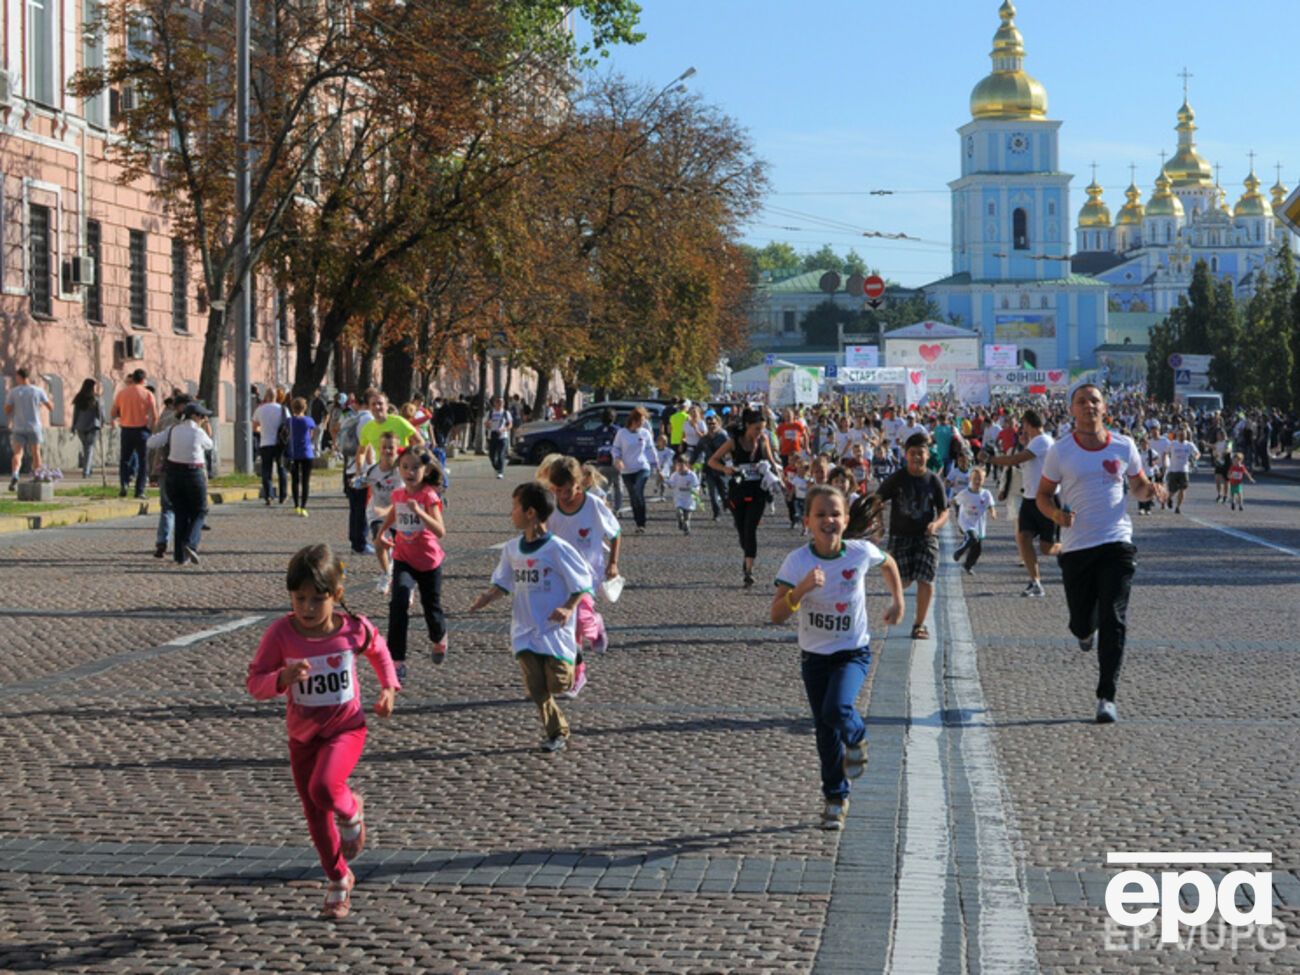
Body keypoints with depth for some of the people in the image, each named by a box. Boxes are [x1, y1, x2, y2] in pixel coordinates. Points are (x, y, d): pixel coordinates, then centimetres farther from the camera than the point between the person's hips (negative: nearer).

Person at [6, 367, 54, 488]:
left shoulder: (13, 392, -4)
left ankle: (15, 475, -29)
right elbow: (50, 407, 4)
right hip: (34, 428, 1)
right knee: (36, 453, 15)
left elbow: (6, 411, -2)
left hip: (18, 428, -1)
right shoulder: (38, 391, -2)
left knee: (18, 454, -5)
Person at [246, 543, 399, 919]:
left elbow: (378, 651, 10)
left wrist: (389, 687, 0)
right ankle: (339, 880, 34)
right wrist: (283, 678, -34)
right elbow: (255, 683, -15)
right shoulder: (280, 634, -17)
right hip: (303, 734, 2)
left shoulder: (354, 628, -14)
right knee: (316, 817, 12)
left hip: (346, 727, -2)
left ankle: (351, 810, 7)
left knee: (324, 788, -30)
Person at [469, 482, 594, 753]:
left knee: (557, 684, -9)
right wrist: (485, 599, -3)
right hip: (525, 632, 5)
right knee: (536, 689, -1)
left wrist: (568, 608, -20)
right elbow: (503, 583, 15)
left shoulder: (557, 549, -13)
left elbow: (583, 583, -8)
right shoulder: (512, 548, 6)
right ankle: (557, 732, 13)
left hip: (554, 628, -5)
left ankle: (568, 667, 23)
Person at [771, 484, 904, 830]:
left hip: (853, 650, -1)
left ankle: (856, 738, 10)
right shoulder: (797, 561, -17)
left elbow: (888, 564, 13)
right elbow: (776, 614, -24)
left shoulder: (862, 552, -13)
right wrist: (802, 588, -39)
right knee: (825, 730, 8)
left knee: (836, 709, -25)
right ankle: (835, 798, 26)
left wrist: (898, 600, 13)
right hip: (814, 655, 1)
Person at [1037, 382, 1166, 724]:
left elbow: (1138, 486, 17)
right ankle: (1086, 630, 48)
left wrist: (1151, 490, -7)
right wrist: (1055, 514, -15)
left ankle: (1106, 697, -6)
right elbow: (1043, 495, 7)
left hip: (1116, 542, 0)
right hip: (1076, 547, 0)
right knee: (1081, 623, 7)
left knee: (1114, 621, -11)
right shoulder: (1060, 452, -1)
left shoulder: (1124, 446, 3)